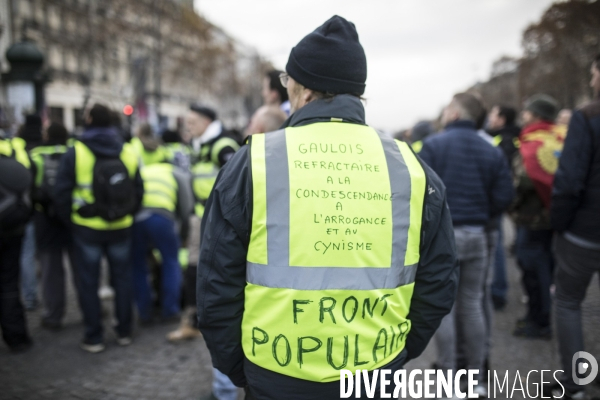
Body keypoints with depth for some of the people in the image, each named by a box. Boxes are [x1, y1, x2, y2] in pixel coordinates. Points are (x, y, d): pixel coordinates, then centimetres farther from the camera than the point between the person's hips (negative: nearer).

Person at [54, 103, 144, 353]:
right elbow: (138, 191, 3)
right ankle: (124, 332, 22)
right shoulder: (128, 152, 0)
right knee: (122, 279, 14)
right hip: (121, 228, 3)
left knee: (88, 283, 8)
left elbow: (61, 193, -8)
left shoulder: (76, 153, -9)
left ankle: (93, 338, 15)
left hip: (87, 229, -2)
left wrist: (69, 221, 6)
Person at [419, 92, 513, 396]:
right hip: (475, 235, 4)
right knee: (472, 304, 13)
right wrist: (480, 216, 15)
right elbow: (504, 197, 0)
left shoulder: (433, 145, -7)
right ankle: (476, 376, 20)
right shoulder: (491, 151, 5)